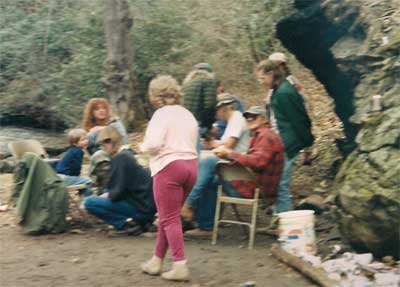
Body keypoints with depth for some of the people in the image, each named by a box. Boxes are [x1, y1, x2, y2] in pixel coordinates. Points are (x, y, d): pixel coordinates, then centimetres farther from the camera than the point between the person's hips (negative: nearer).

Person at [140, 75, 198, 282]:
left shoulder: (162, 114, -8)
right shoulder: (188, 114, 15)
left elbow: (154, 144, -18)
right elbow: (192, 143, 13)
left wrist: (143, 147, 1)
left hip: (169, 166, -8)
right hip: (191, 165, 8)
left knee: (170, 219, -3)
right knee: (168, 216, 16)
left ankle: (180, 266, -7)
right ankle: (157, 261, 23)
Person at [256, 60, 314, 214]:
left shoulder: (284, 93, -16)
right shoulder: (278, 91, 15)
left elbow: (298, 121, -15)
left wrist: (307, 143, -10)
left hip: (287, 147, -10)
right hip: (281, 145, 10)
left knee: (281, 186, -7)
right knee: (277, 185, 14)